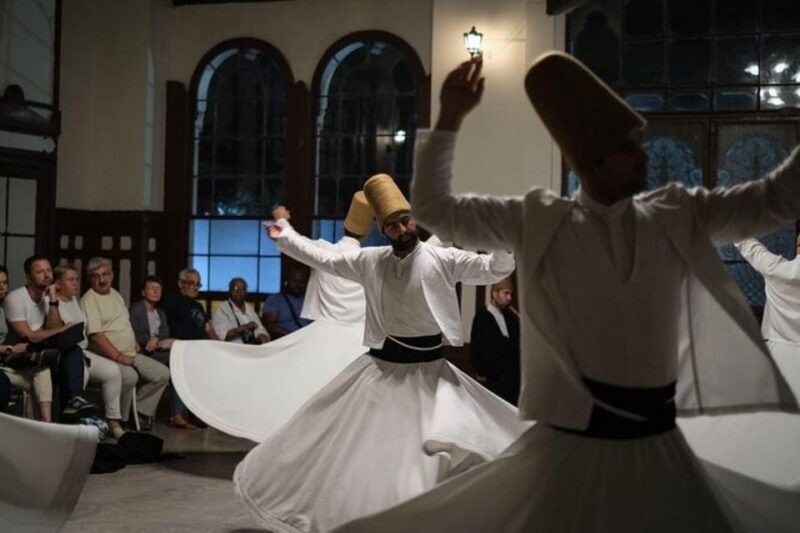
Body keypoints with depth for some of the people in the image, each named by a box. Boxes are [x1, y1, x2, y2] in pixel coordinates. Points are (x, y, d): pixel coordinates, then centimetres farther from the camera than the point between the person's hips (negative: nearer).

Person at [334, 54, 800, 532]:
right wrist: (450, 118, -6)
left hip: (655, 443, 3)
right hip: (571, 439, -2)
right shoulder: (539, 221, -2)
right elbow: (436, 209, 1)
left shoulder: (679, 217, 4)